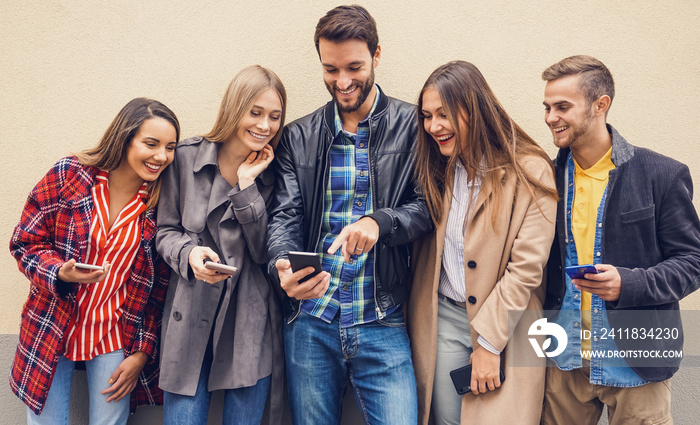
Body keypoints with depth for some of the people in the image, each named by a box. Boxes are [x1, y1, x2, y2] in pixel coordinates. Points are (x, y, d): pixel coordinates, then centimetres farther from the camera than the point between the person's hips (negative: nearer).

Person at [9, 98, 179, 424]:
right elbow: (25, 243, -3)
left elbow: (159, 287, 0)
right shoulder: (68, 175, -9)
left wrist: (142, 352, 0)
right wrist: (61, 272, -23)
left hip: (115, 334, 1)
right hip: (51, 330, 0)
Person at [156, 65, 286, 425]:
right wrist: (190, 253, -17)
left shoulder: (274, 172, 1)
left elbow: (265, 252, -4)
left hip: (251, 324, 1)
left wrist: (247, 186, -12)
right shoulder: (186, 157, -2)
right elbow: (166, 231, 4)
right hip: (191, 318, 0)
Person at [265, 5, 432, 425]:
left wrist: (379, 223, -24)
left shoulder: (413, 126, 0)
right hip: (310, 319, 2)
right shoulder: (299, 137, 7)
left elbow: (428, 205, -4)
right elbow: (284, 217, 1)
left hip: (382, 323, -2)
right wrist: (283, 266, -20)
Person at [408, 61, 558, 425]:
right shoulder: (436, 168, 6)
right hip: (442, 316, 4)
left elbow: (526, 268, -13)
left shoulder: (530, 172, -11)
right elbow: (423, 244, 7)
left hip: (505, 323, -4)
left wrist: (488, 342, -13)